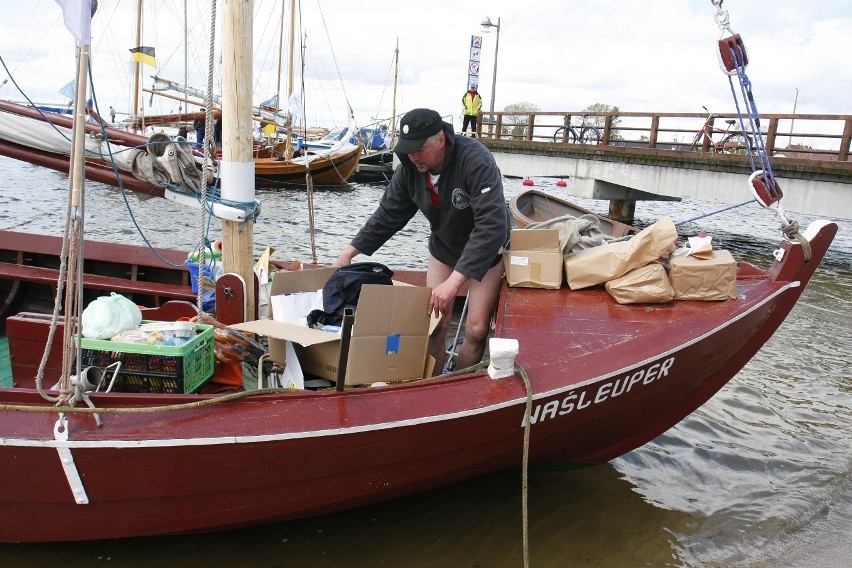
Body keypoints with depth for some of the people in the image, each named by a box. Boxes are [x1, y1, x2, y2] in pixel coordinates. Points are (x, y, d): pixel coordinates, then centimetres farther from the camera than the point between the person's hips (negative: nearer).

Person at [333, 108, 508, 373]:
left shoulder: (476, 161, -34)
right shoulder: (410, 167, -16)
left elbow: (492, 225, -42)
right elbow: (387, 216, -3)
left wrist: (454, 281, -48)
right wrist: (349, 252, -9)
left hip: (486, 250, -4)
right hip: (443, 247, 4)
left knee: (476, 331, -9)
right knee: (434, 324, -3)